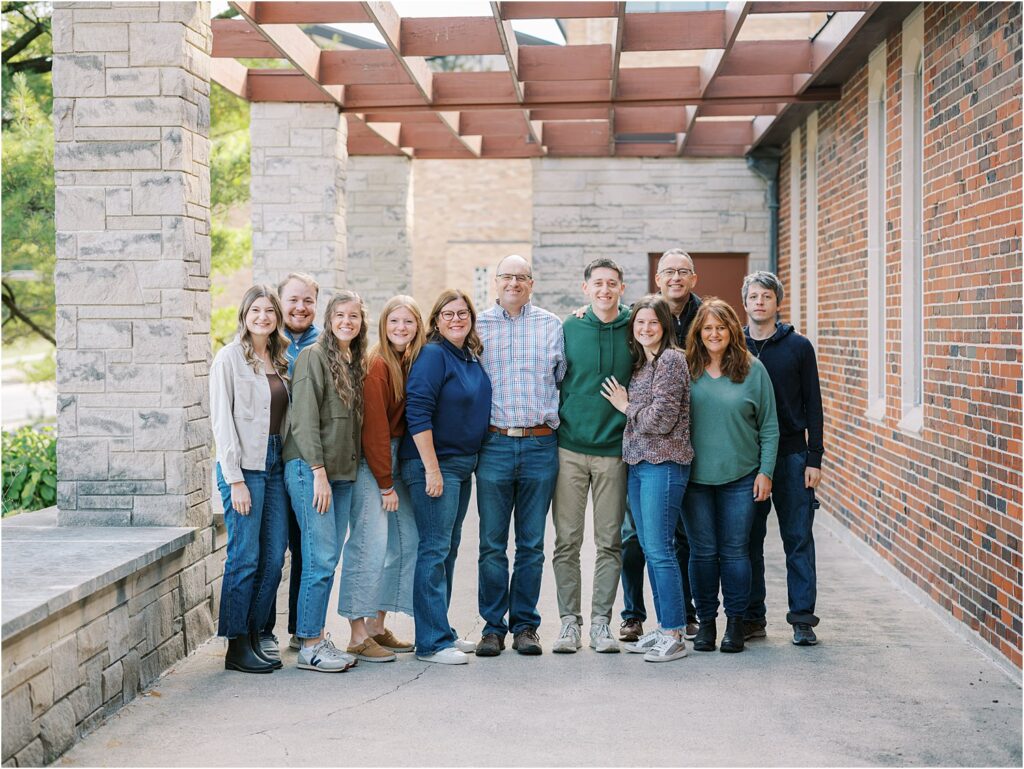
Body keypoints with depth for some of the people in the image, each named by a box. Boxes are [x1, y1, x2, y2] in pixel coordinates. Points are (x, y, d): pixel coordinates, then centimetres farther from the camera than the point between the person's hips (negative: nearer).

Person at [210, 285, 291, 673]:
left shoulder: (280, 360, 13)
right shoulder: (230, 357, -6)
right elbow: (222, 420, -9)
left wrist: (289, 462, 5)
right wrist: (235, 479, -14)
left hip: (275, 465, 7)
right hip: (243, 466, -7)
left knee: (274, 557, 6)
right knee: (245, 557, -5)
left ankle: (255, 637, 16)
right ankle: (237, 646, 3)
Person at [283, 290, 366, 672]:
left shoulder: (355, 362, 16)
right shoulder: (314, 355, -7)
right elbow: (304, 419, -13)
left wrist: (349, 469, 11)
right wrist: (318, 471, -16)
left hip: (342, 472, 7)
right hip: (310, 469, -7)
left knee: (329, 559, 7)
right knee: (321, 559, -9)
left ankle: (317, 636, 14)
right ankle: (309, 647, -2)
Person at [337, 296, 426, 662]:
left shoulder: (414, 362, 9)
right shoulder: (376, 365, -15)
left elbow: (409, 421, 12)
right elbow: (374, 428, -16)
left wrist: (395, 478, 5)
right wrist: (385, 484, -13)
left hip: (395, 457, 9)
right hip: (369, 461, -8)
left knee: (406, 539, 8)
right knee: (370, 543, -10)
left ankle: (377, 626, 18)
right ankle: (358, 636, -4)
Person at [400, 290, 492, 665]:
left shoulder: (472, 358, 11)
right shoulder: (433, 355, -12)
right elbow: (418, 414, -19)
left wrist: (470, 463, 17)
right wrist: (432, 468, -22)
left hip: (462, 464, 9)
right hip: (433, 464, -9)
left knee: (448, 548, 14)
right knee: (435, 549, -7)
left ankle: (440, 631, 23)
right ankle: (432, 642, -4)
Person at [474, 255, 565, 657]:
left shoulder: (551, 326, 8)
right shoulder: (477, 326, 6)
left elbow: (563, 378, 13)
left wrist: (554, 418, 6)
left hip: (540, 446, 1)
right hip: (494, 444, -1)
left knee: (532, 544, 6)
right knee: (492, 544, 2)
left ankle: (525, 625, 14)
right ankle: (493, 627, 10)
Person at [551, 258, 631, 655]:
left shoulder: (634, 331, 3)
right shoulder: (567, 330, 3)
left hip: (614, 450, 0)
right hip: (570, 447, 0)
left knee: (609, 542, 4)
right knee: (567, 540, 2)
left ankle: (601, 621, 12)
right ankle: (569, 620, 11)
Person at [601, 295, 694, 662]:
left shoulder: (671, 359, -10)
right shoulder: (640, 362, 16)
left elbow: (661, 420, -16)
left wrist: (626, 407, -1)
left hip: (663, 464, -9)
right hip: (638, 463, 9)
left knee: (659, 549, -9)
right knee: (650, 549, 11)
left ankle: (674, 635, -5)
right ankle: (664, 628, 18)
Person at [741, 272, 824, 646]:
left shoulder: (798, 347, 3)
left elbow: (813, 406, 3)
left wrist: (814, 459, -4)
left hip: (791, 454, -1)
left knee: (798, 539, 0)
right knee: (749, 540, 5)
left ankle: (802, 618, 5)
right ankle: (752, 618, 13)